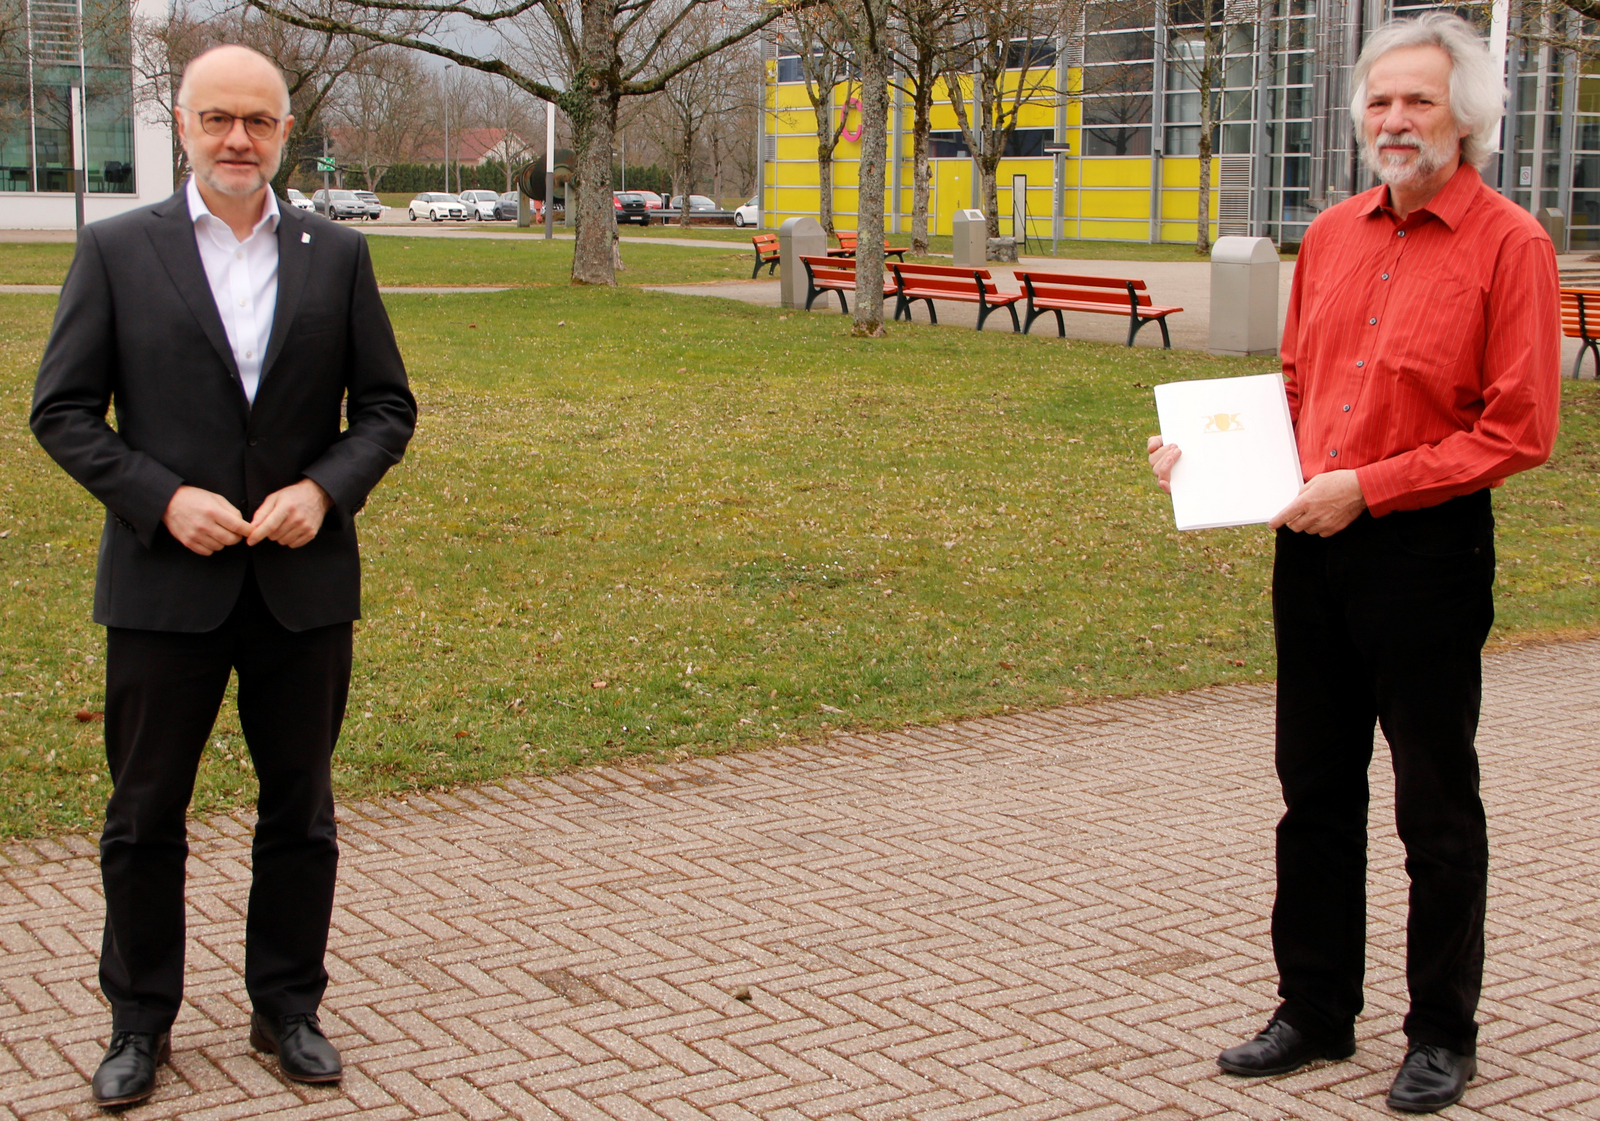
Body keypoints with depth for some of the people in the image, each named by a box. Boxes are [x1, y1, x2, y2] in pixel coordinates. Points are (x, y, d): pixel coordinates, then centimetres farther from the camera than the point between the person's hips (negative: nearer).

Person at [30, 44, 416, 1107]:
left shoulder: (338, 255, 5)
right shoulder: (117, 250, 0)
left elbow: (388, 407, 7)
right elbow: (62, 409, -1)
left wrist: (327, 489, -11)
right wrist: (162, 498, -14)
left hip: (304, 581, 2)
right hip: (165, 583, -1)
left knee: (301, 811, 11)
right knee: (145, 817, 7)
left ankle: (288, 1007, 27)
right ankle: (141, 1022, 23)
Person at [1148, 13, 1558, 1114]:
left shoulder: (1508, 242, -8)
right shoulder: (1331, 236, 11)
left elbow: (1520, 431, -13)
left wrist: (1369, 487, -17)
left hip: (1429, 552, -6)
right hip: (1313, 547, 6)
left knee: (1436, 805, 6)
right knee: (1316, 791, 13)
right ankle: (1316, 1012, 27)